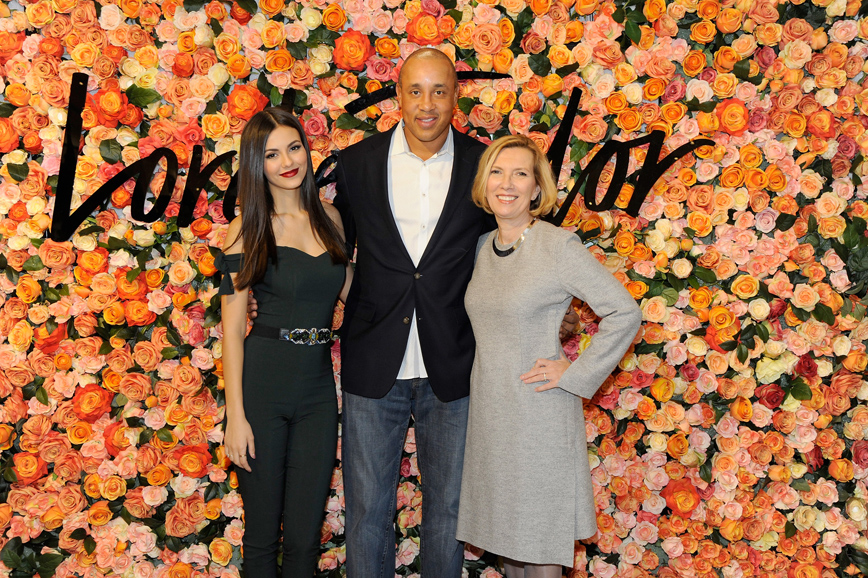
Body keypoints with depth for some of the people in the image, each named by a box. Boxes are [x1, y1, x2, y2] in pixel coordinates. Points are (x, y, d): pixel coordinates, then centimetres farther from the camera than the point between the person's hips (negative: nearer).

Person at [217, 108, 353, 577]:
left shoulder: (328, 218, 8)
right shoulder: (247, 231, -5)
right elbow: (232, 329, -6)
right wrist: (235, 414, -11)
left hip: (318, 386, 3)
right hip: (261, 385, -3)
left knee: (305, 534, 9)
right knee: (262, 532, 9)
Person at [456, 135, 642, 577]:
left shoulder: (559, 246, -13)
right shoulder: (481, 248, 5)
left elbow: (625, 313, -14)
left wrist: (575, 375, -13)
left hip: (539, 411, -6)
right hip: (488, 408, 6)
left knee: (540, 541, 5)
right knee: (505, 531, 17)